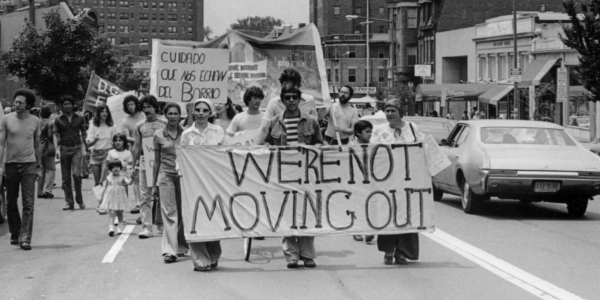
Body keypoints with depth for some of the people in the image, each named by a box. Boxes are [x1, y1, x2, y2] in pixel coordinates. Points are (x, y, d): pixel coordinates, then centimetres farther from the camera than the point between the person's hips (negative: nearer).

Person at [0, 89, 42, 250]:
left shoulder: (35, 121, 4)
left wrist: (39, 166, 12)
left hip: (29, 164, 0)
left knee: (28, 204, -8)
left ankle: (25, 238, -10)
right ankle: (14, 233, 26)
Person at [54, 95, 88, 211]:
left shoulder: (80, 118, 7)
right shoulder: (58, 120, 5)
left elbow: (84, 134, 13)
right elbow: (56, 135, 3)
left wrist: (86, 146, 8)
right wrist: (57, 149, -9)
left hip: (76, 148, -1)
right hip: (64, 148, 1)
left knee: (76, 173, -15)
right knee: (66, 178, 2)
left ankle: (79, 199, 2)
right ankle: (69, 202, 9)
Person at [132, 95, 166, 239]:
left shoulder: (164, 124, 4)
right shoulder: (139, 126, 9)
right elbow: (136, 146, 12)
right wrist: (133, 165, 8)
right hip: (145, 161, 1)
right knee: (144, 196, -4)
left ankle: (160, 223, 22)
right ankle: (146, 227, -5)